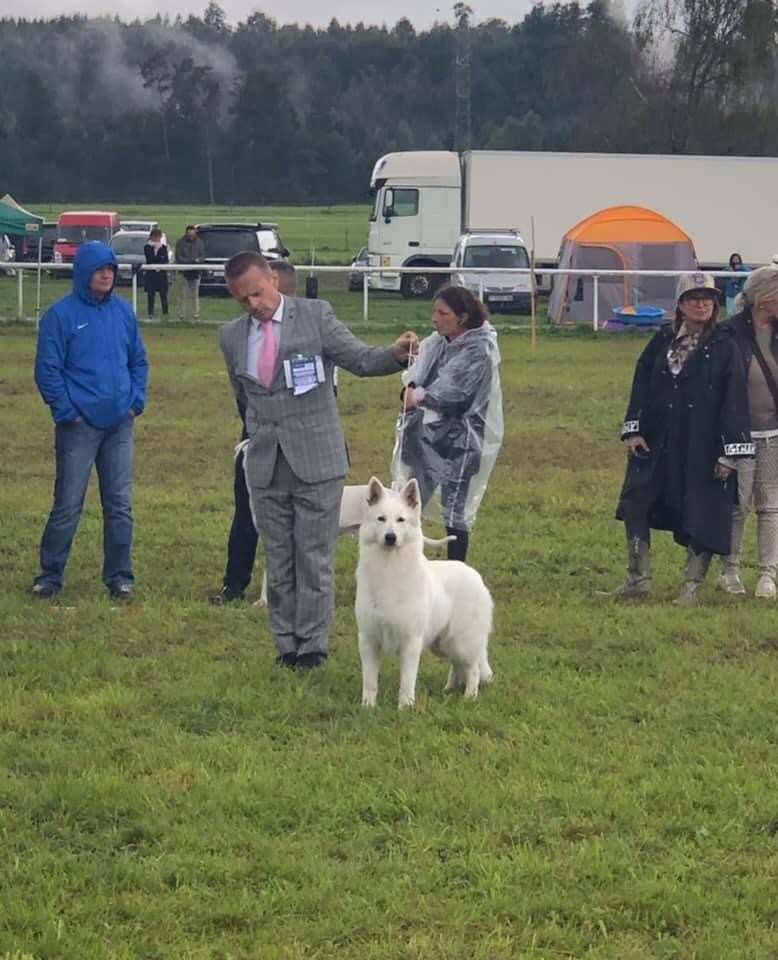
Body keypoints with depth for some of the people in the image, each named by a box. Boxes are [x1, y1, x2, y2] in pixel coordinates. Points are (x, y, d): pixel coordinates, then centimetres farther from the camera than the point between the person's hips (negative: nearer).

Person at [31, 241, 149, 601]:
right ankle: (50, 576, 12)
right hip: (79, 426, -4)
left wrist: (137, 399, 4)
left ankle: (120, 577, 14)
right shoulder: (62, 315, -7)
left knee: (120, 504, 6)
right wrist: (66, 409, -11)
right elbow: (47, 369, -7)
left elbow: (138, 360, 16)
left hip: (120, 424, 4)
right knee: (68, 505, 0)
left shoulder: (123, 311, 7)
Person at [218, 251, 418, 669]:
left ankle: (312, 646, 6)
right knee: (277, 559, 8)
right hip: (265, 464, 4)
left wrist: (397, 353, -25)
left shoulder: (316, 316, -4)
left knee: (314, 557, 0)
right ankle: (286, 644, 15)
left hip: (316, 459, -4)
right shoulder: (232, 336, 8)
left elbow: (361, 359, -8)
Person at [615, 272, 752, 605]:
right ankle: (638, 578, 12)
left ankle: (692, 586, 12)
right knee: (635, 504, 0)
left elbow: (734, 399, -6)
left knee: (701, 517, 0)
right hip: (659, 442, 4)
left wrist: (730, 451, -10)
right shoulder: (663, 340, 7)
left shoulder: (725, 347, -4)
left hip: (703, 447, -3)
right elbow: (642, 384, 10)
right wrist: (633, 429, 1)